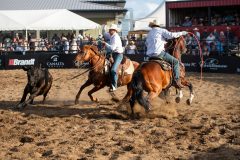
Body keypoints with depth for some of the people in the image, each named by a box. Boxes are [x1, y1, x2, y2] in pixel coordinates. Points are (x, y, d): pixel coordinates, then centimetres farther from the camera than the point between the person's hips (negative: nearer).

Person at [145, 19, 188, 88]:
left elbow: (146, 43, 33)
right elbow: (171, 35, -11)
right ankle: (177, 80, -13)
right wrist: (181, 33, 1)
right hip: (159, 53, -7)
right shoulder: (161, 31, 1)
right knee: (175, 61, -1)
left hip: (150, 55, 7)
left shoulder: (149, 34, 22)